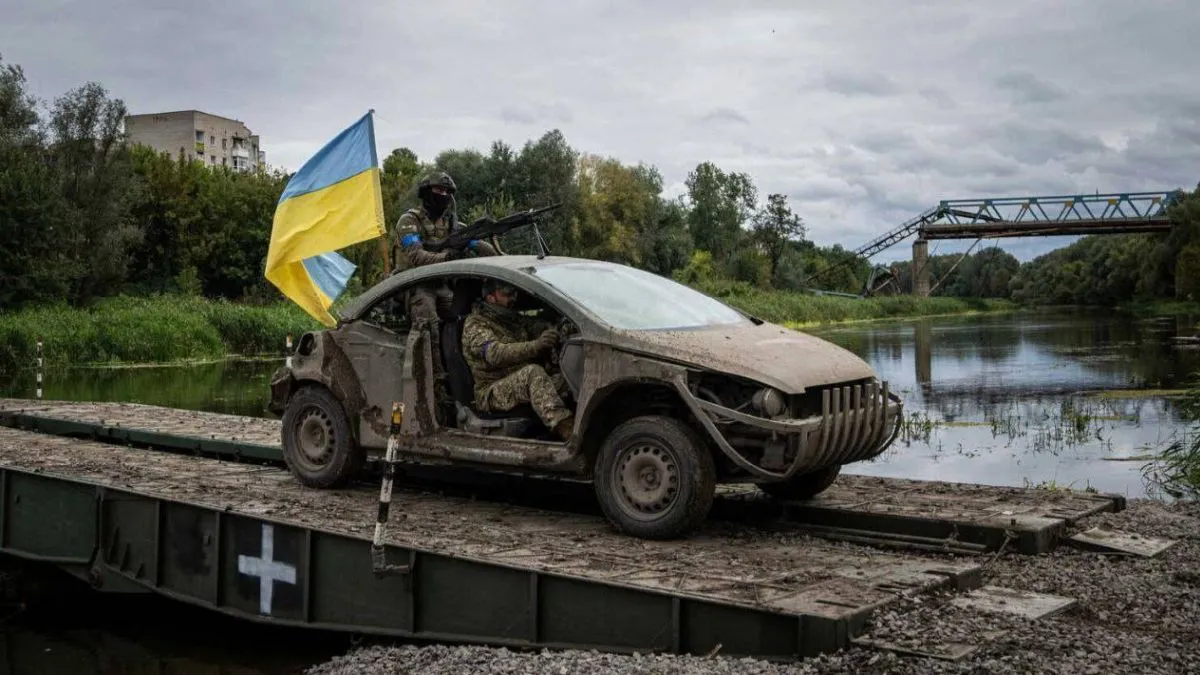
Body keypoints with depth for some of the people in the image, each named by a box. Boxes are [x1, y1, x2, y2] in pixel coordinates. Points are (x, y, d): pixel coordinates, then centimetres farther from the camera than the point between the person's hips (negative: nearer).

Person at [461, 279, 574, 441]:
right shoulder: (475, 324, -2)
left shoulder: (514, 319, 23)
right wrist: (535, 345, -35)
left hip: (524, 385, 7)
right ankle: (564, 427, -53)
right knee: (533, 372, -36)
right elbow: (495, 354, -21)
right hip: (491, 392, -7)